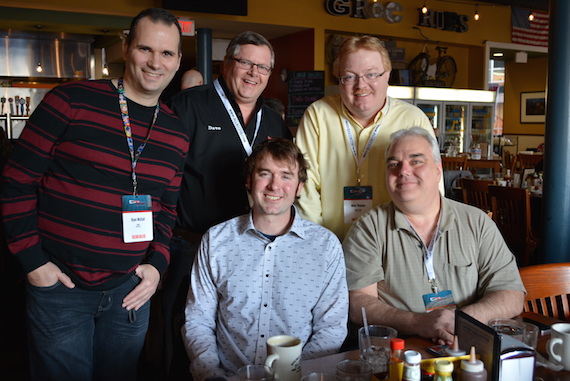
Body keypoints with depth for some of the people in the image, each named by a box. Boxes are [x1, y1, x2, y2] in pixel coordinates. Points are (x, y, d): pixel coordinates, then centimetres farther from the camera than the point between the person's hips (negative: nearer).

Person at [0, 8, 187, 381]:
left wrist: (158, 264, -1)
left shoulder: (176, 132, 4)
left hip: (130, 291, 4)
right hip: (60, 285, -3)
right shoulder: (72, 101, -10)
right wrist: (32, 260, -9)